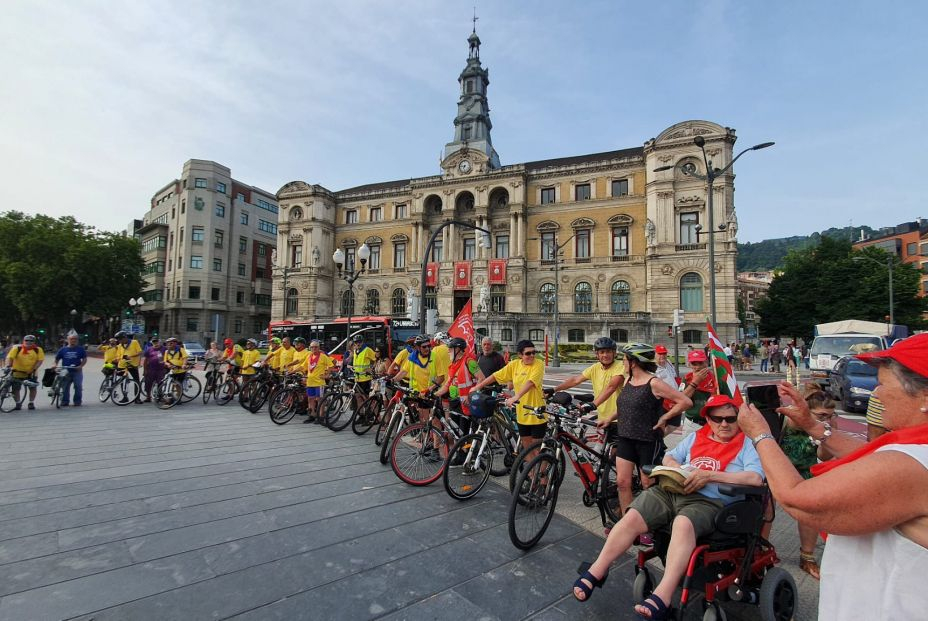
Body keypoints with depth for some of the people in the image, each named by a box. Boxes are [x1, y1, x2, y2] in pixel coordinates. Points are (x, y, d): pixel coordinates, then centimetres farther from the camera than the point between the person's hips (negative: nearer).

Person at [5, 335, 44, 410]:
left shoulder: (38, 350, -3)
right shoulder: (17, 348, -4)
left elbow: (40, 360, -7)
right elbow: (9, 357, -12)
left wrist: (34, 369, -17)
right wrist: (8, 366, -29)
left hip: (31, 373, 0)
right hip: (17, 372, 0)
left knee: (33, 388, 3)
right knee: (15, 389, 3)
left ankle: (31, 403, 17)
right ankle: (18, 404, 17)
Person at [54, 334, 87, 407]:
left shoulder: (80, 349, 4)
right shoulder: (63, 349, 8)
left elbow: (84, 359, 2)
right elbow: (57, 359, 14)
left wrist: (80, 366, -13)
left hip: (77, 371, -2)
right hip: (65, 372, 2)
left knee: (78, 387, -2)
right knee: (65, 388, 7)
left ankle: (77, 402, 6)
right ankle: (64, 402, 16)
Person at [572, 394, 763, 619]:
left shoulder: (746, 444, 8)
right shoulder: (696, 436, 22)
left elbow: (756, 477, -10)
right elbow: (668, 458, 24)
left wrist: (709, 475, -16)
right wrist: (679, 469, -1)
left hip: (708, 501, -4)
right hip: (670, 490, 4)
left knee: (683, 525, -38)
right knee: (631, 518, -18)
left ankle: (662, 598, -38)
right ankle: (596, 572, -7)